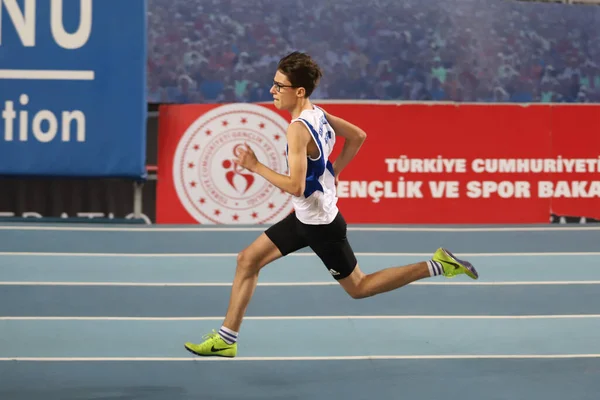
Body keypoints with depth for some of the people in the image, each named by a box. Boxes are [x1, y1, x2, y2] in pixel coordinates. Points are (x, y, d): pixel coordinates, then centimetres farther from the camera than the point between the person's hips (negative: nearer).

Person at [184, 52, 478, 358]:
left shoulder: (298, 129, -27)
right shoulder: (318, 113, -1)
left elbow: (295, 187, -31)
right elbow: (358, 136, 13)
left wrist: (256, 166, -23)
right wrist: (332, 171, 15)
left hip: (319, 223, -9)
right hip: (306, 217, 9)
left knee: (358, 288, 7)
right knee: (248, 260, 8)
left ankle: (436, 265, 11)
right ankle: (226, 339, 13)